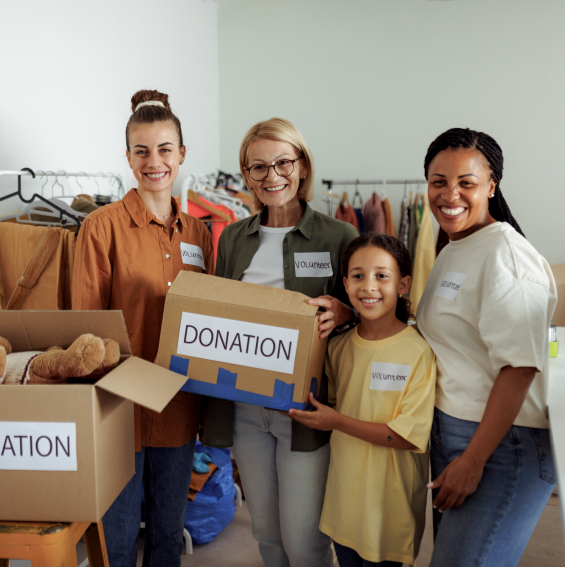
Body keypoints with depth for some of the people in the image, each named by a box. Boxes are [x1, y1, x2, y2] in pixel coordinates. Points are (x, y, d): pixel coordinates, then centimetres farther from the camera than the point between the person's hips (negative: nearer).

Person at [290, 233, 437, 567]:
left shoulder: (418, 352, -17)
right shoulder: (339, 346, 1)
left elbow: (410, 436, -19)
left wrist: (338, 422, -21)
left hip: (389, 499, -5)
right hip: (344, 489, 5)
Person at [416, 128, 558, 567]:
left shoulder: (504, 252, -16)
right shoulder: (451, 252, 12)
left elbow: (520, 366, -22)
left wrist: (473, 461, -21)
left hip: (501, 444, -9)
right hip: (449, 433, 9)